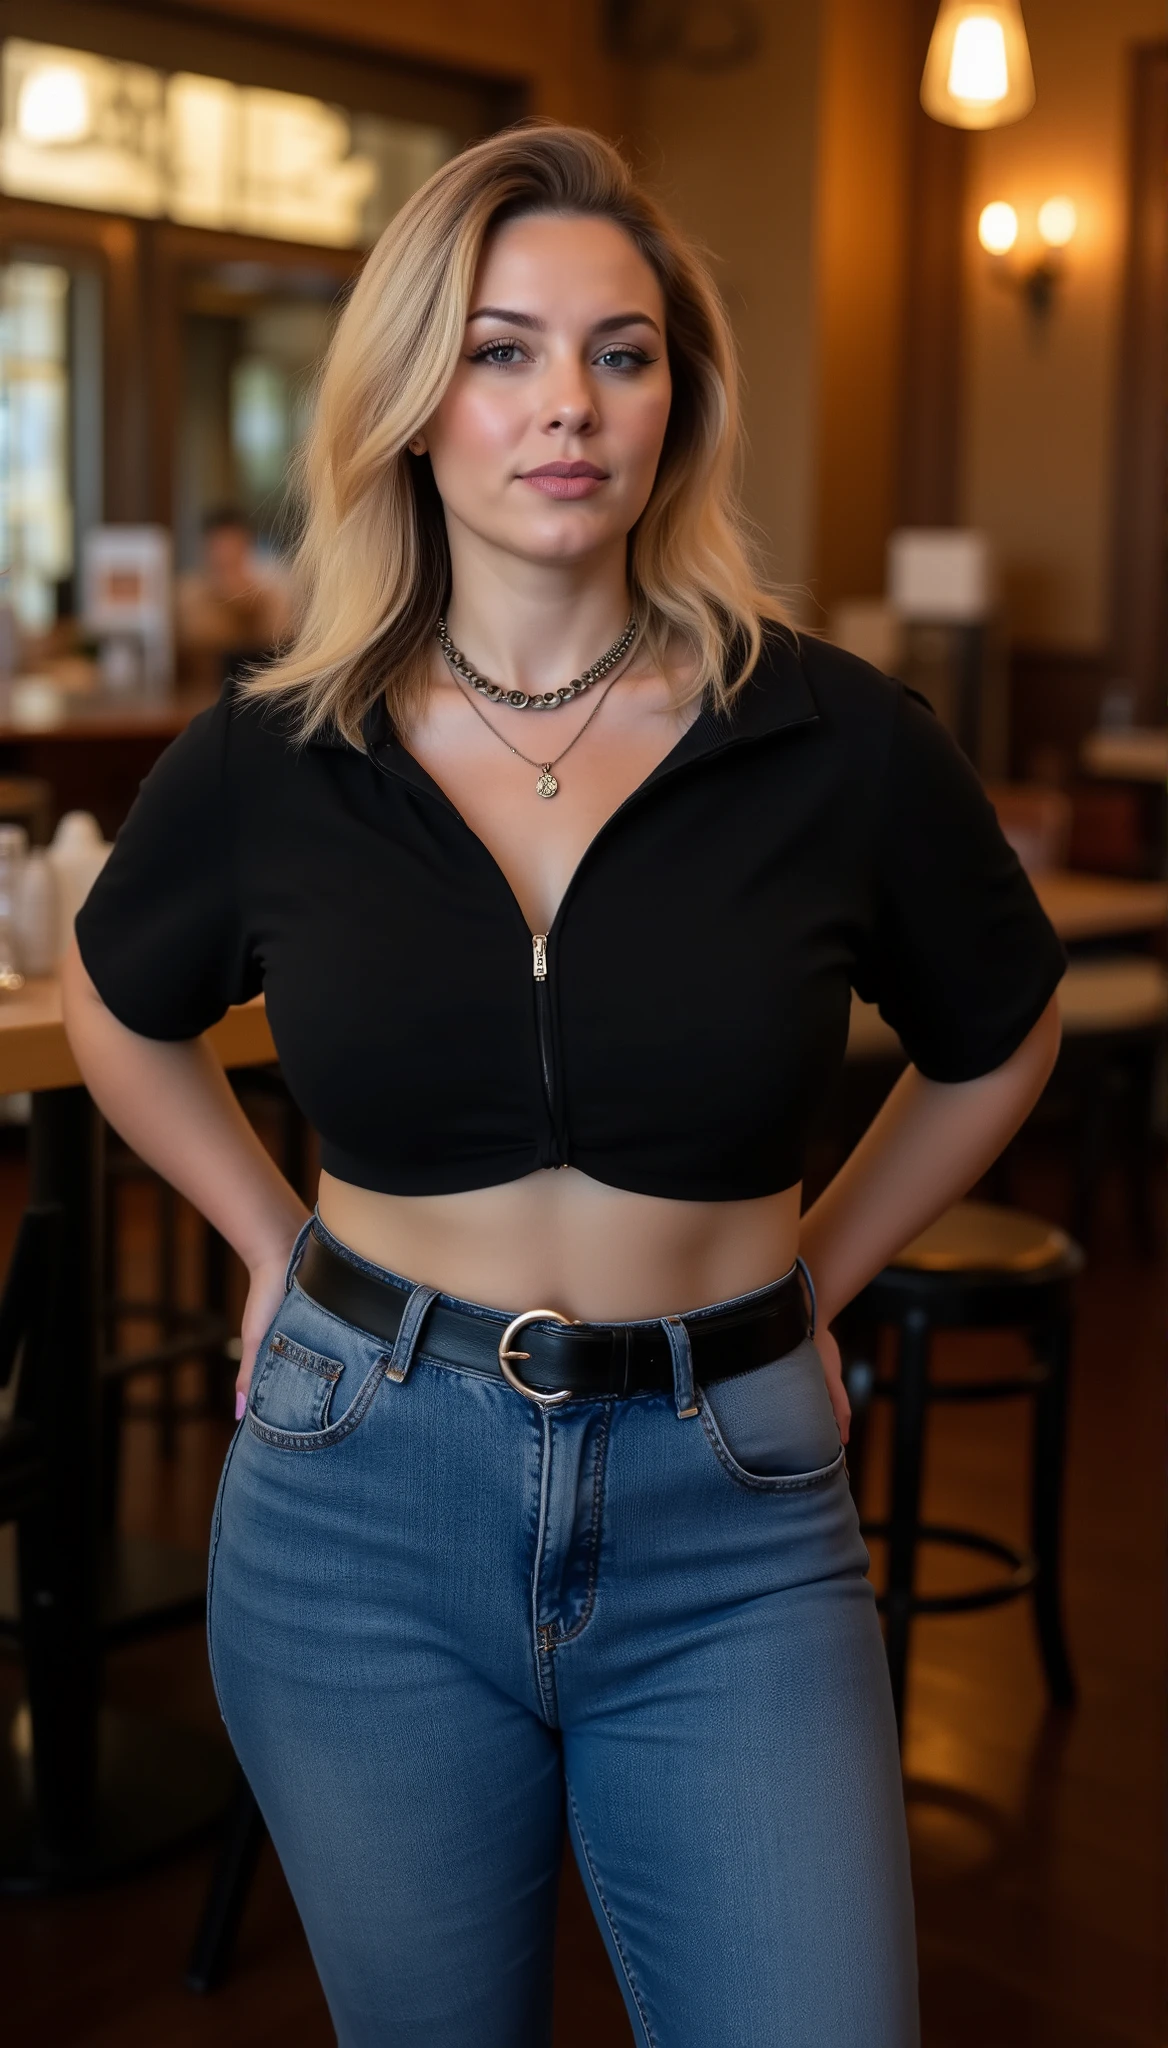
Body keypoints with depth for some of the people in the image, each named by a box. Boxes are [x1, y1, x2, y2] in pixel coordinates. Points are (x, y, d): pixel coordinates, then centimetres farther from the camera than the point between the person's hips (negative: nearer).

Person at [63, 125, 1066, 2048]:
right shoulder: (271, 765, -3)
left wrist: (806, 1282, 8)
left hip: (728, 1527, -1)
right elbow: (121, 1009, 18)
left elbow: (996, 1040, 12)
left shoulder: (839, 742, -6)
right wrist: (280, 1246, 9)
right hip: (363, 1514, 1)